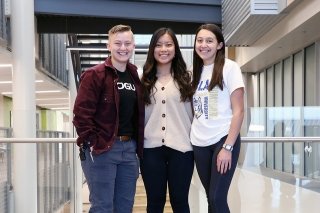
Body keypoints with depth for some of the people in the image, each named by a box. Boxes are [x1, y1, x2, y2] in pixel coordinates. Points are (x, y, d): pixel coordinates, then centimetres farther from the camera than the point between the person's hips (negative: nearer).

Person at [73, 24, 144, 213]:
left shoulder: (135, 77, 12)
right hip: (100, 149, -6)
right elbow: (81, 112, -14)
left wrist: (137, 144, 11)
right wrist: (91, 142, -16)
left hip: (129, 148, 6)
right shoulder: (94, 75, -9)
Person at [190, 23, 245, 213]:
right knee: (212, 198, 9)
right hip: (200, 143, 5)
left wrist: (227, 147, -16)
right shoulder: (195, 71, 10)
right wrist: (192, 137, 3)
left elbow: (238, 111, -10)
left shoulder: (230, 67, -6)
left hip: (223, 140, -5)